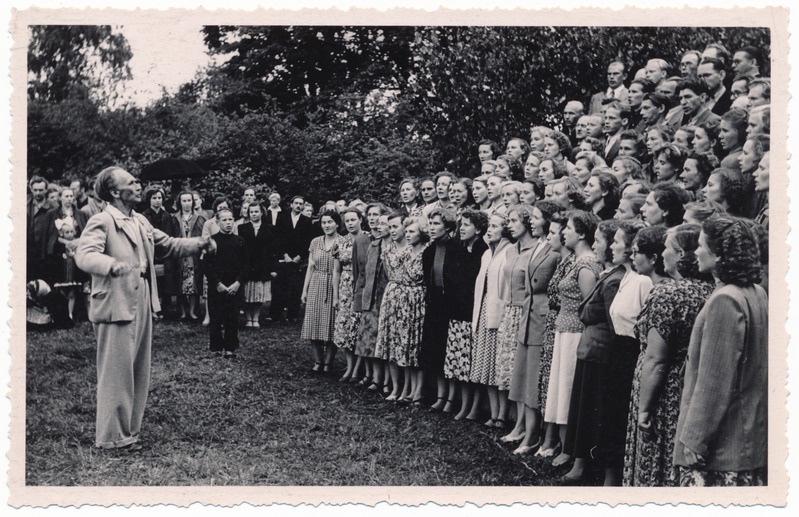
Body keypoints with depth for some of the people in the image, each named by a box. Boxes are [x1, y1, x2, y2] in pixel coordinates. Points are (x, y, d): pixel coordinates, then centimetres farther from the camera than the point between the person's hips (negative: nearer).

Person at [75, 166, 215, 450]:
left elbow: (169, 245, 21)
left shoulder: (140, 222, 15)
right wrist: (112, 264, -46)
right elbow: (84, 255, -27)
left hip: (142, 303, 9)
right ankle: (112, 435, 9)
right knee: (116, 371, -2)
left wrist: (199, 244, 6)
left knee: (139, 371, 14)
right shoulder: (101, 222, -12)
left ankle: (130, 429, 26)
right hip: (116, 306, -9)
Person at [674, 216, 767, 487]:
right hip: (752, 435, 9)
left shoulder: (724, 302, -19)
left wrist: (694, 439, -15)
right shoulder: (757, 293, 8)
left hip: (721, 444, -9)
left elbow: (713, 381, -20)